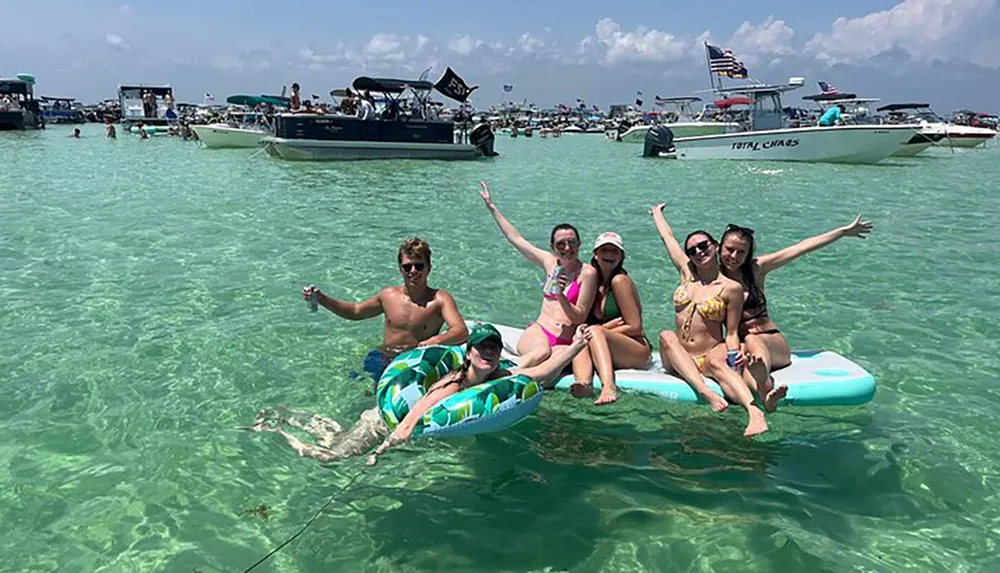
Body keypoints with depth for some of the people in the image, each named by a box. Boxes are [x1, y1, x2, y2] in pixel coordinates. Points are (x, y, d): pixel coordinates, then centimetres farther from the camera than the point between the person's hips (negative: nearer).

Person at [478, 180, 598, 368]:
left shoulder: (587, 273, 1)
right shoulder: (550, 262, 14)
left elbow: (580, 318, -1)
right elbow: (515, 238, 23)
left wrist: (561, 295, -17)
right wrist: (492, 207, 27)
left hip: (566, 342, -2)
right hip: (538, 332, 2)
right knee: (542, 352, -36)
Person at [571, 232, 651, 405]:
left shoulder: (619, 280, -8)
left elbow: (634, 327, -10)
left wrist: (601, 330, -9)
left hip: (638, 352, -5)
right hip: (606, 352, 6)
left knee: (593, 331, -30)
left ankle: (609, 386, -52)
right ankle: (583, 383, -50)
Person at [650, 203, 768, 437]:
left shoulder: (732, 288, -1)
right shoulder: (687, 272, 11)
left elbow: (732, 333, 0)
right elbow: (667, 236, 23)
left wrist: (736, 352, -20)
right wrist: (657, 212, 36)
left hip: (711, 355, -4)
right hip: (679, 359, 4)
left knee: (717, 363, -39)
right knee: (667, 336, -29)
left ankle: (755, 412, -63)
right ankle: (708, 394, -48)